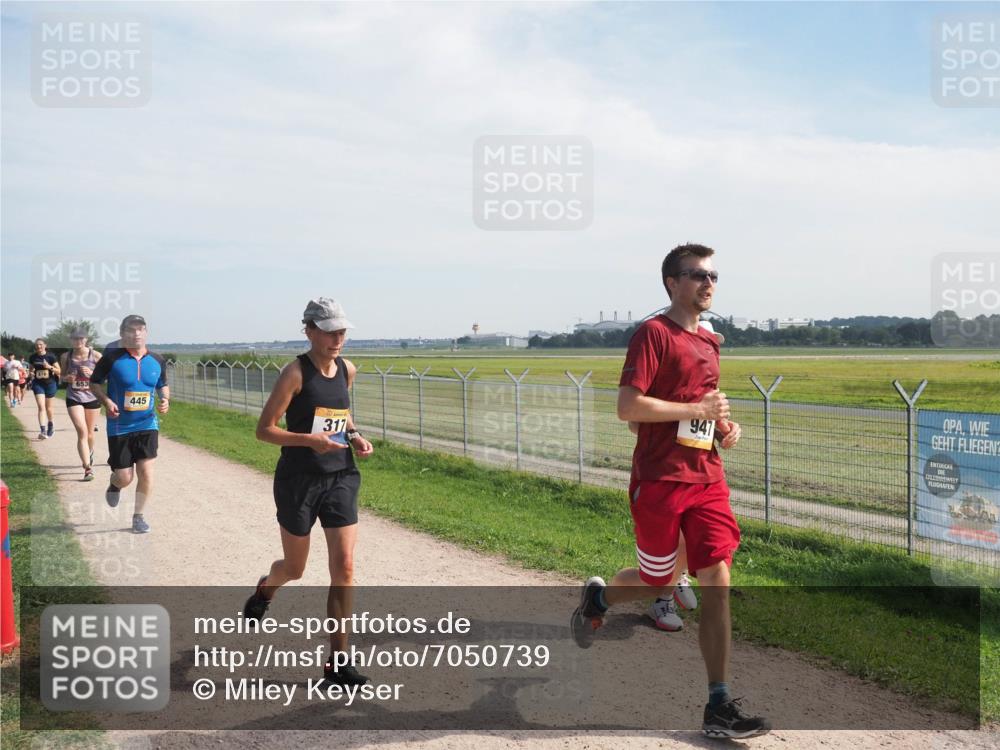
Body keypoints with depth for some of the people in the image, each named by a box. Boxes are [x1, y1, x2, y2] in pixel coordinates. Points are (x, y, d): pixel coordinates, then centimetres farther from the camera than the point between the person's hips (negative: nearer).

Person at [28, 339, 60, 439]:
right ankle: (43, 430, -18)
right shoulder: (32, 358, 1)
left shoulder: (50, 356, -8)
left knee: (48, 408, 12)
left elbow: (58, 371, -5)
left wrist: (50, 367, -23)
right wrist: (31, 374, -6)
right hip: (38, 384, 1)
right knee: (41, 407, -12)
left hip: (50, 383, -1)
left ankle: (50, 426, 38)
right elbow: (31, 369, 17)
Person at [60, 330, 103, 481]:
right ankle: (88, 468, -15)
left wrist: (91, 373, -18)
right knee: (82, 431, -13)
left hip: (92, 397, 0)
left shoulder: (96, 356, -5)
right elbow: (62, 376, 13)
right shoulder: (66, 357, 1)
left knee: (89, 432, 14)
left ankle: (90, 452, 48)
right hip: (74, 398, 0)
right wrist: (67, 378, -10)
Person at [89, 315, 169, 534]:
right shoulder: (112, 358, -10)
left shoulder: (157, 361, 0)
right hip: (119, 427, -2)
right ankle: (114, 485, 41)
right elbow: (94, 382, 2)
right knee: (125, 477, 2)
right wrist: (106, 401, -15)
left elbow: (162, 385, 15)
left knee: (146, 471, -7)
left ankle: (138, 516, 13)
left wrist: (165, 400, -5)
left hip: (147, 425, 2)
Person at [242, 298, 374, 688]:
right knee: (294, 568, 13)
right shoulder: (295, 372, -11)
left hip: (341, 478, 4)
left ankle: (337, 660, 4)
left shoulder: (347, 370, 6)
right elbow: (264, 429, -12)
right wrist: (310, 440, -26)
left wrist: (354, 436, 5)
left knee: (344, 567, -5)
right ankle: (263, 590, 51)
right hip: (299, 480, -4)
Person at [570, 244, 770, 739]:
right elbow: (627, 407, -19)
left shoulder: (709, 342, 14)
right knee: (659, 583, 8)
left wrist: (724, 427, 8)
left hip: (708, 479, 6)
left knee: (717, 581, -2)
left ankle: (719, 707, 4)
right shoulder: (653, 333, -10)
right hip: (660, 481, -6)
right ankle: (597, 597, 42)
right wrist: (698, 409, -17)